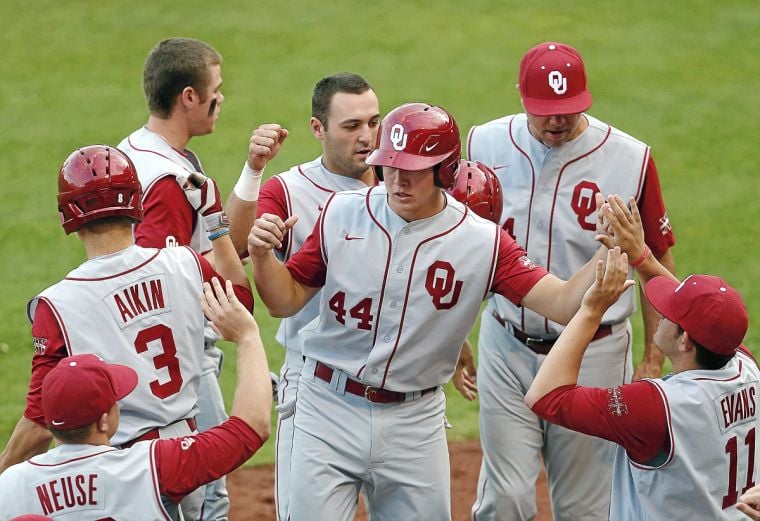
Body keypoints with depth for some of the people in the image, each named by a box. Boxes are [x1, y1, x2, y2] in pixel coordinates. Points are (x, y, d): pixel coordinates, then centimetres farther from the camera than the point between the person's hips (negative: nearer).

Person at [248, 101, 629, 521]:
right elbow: (286, 301, 3)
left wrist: (608, 253, -30)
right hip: (329, 408, 0)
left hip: (414, 423, 0)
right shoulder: (341, 215, -3)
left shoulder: (483, 243, -7)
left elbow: (562, 303, -14)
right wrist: (262, 255, -16)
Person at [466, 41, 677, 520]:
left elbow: (659, 263, -2)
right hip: (506, 349, 2)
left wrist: (654, 362, -1)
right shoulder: (487, 145, -3)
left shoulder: (629, 158, -10)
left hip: (593, 356, -2)